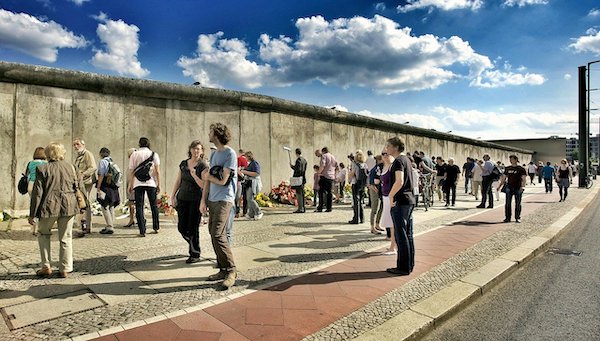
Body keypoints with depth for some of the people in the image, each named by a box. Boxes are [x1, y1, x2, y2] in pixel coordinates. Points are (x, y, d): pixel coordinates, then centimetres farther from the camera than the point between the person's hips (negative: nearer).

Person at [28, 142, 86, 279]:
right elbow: (80, 187, 8)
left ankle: (46, 267, 19)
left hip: (49, 206, -2)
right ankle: (65, 269, 14)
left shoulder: (42, 169, -3)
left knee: (43, 234, 21)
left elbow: (37, 192, -3)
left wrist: (32, 214, 1)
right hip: (69, 206, 2)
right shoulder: (71, 167, 5)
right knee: (66, 238, 10)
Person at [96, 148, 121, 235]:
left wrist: (98, 188, -11)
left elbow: (101, 175, -13)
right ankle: (111, 226, 19)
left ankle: (110, 227, -6)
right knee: (111, 208, 14)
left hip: (105, 187, -7)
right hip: (113, 187, 7)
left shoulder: (102, 161, -7)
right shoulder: (112, 162, 13)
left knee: (105, 207, -4)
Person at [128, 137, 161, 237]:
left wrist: (130, 184, 9)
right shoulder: (154, 154, 4)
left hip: (138, 184, 0)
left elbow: (131, 171, 2)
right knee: (154, 205, 14)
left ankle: (142, 231, 0)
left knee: (139, 207, 3)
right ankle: (156, 227, 22)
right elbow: (157, 171, 0)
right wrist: (159, 184, 5)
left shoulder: (134, 155, 3)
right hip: (151, 183, 1)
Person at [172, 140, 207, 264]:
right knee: (181, 228, 8)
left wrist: (194, 174, -22)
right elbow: (178, 181, 15)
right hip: (182, 199, 5)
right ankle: (193, 245, 34)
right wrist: (173, 196, 12)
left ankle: (195, 255, 14)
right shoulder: (183, 163, 9)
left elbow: (204, 185, -13)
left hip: (196, 200, -5)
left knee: (193, 229, -1)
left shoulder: (203, 165, -8)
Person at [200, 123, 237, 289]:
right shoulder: (213, 154, 16)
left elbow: (222, 181, -13)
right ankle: (223, 270, 19)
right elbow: (208, 179, 16)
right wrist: (203, 200, 10)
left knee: (217, 235, -14)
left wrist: (207, 176, 5)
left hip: (224, 200, -8)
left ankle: (231, 271, -3)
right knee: (215, 235, 9)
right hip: (212, 200, 8)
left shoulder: (230, 153, -10)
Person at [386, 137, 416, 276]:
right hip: (410, 200, 10)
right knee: (408, 234, 13)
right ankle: (409, 265, 21)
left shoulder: (398, 161, -13)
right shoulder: (407, 160, 16)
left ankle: (403, 267, 4)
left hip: (400, 202, -10)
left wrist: (391, 195, -15)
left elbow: (399, 182, -27)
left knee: (401, 235, -3)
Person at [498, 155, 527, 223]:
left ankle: (517, 218, 14)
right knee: (508, 203, 1)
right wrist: (500, 185, 9)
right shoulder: (507, 168, 11)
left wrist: (522, 186, -21)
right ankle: (507, 217, 7)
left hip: (518, 188, -3)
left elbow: (524, 179, -6)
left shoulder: (521, 169, -1)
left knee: (518, 204, 4)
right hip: (509, 187, 3)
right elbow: (503, 178, 16)